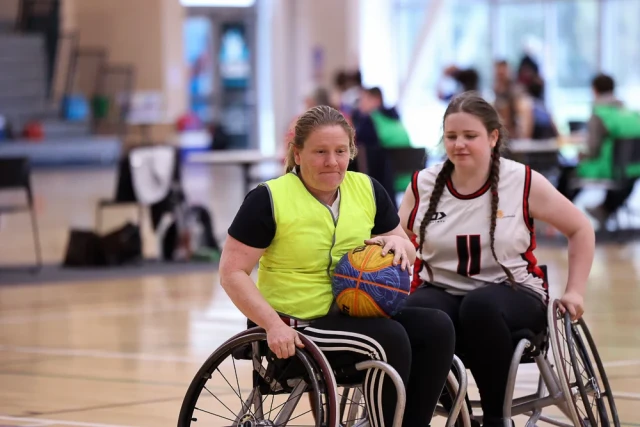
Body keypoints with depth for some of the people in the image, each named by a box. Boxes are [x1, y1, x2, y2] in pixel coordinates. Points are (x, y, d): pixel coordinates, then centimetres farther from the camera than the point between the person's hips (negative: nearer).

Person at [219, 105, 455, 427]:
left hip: (358, 315, 6)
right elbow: (232, 272, -10)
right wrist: (273, 325, -22)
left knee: (437, 327, -18)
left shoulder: (368, 190, 6)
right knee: (389, 338, -28)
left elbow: (408, 253, 16)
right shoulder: (270, 199, -9)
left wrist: (397, 243, -9)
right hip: (300, 327, -6)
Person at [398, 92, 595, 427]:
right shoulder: (423, 186, 3)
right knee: (416, 314, -37)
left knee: (481, 306, -40)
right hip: (441, 291, 1)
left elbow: (580, 229, 8)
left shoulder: (524, 183, -3)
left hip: (513, 295, -1)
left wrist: (575, 292, 2)